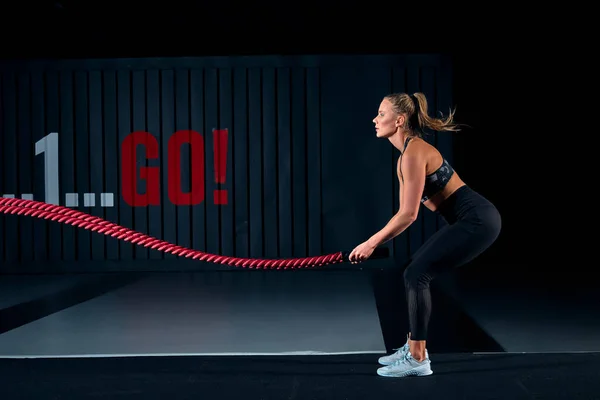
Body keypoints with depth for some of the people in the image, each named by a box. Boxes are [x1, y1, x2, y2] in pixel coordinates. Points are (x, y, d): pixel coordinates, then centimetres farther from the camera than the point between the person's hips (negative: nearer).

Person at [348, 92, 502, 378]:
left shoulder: (414, 153, -18)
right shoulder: (406, 155, 12)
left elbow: (408, 215, -19)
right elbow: (405, 213, 16)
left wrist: (371, 243, -11)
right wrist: (375, 242, 13)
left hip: (477, 220, -10)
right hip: (470, 220, 10)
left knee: (416, 275, -10)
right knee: (415, 272, 13)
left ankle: (417, 360, -2)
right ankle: (414, 347, 21)